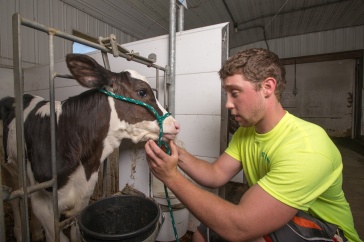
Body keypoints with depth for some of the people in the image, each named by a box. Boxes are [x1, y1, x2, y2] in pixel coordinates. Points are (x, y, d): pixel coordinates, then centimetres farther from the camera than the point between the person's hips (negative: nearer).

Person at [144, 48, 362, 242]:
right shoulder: (246, 131, -6)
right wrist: (177, 152, -21)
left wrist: (171, 177, -31)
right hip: (274, 223, 6)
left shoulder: (305, 147, -33)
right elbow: (216, 175, -7)